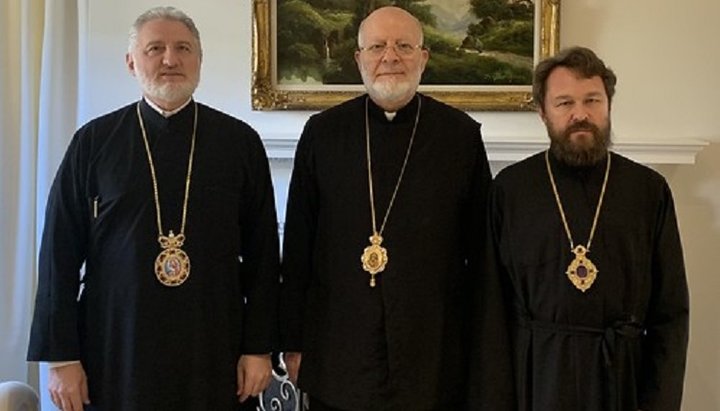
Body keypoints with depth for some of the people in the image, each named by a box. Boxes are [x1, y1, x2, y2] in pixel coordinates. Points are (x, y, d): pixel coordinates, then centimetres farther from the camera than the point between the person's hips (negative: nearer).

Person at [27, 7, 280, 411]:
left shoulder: (240, 141, 1)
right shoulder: (94, 141, 0)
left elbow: (262, 253, 2)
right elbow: (61, 253, 1)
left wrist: (260, 347, 0)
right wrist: (61, 355, -1)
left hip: (213, 350, 0)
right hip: (115, 348, 0)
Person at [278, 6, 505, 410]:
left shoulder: (462, 134, -1)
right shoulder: (322, 132, 0)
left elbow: (481, 249, 2)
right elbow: (297, 247, 3)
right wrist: (293, 340, 4)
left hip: (435, 357, 0)